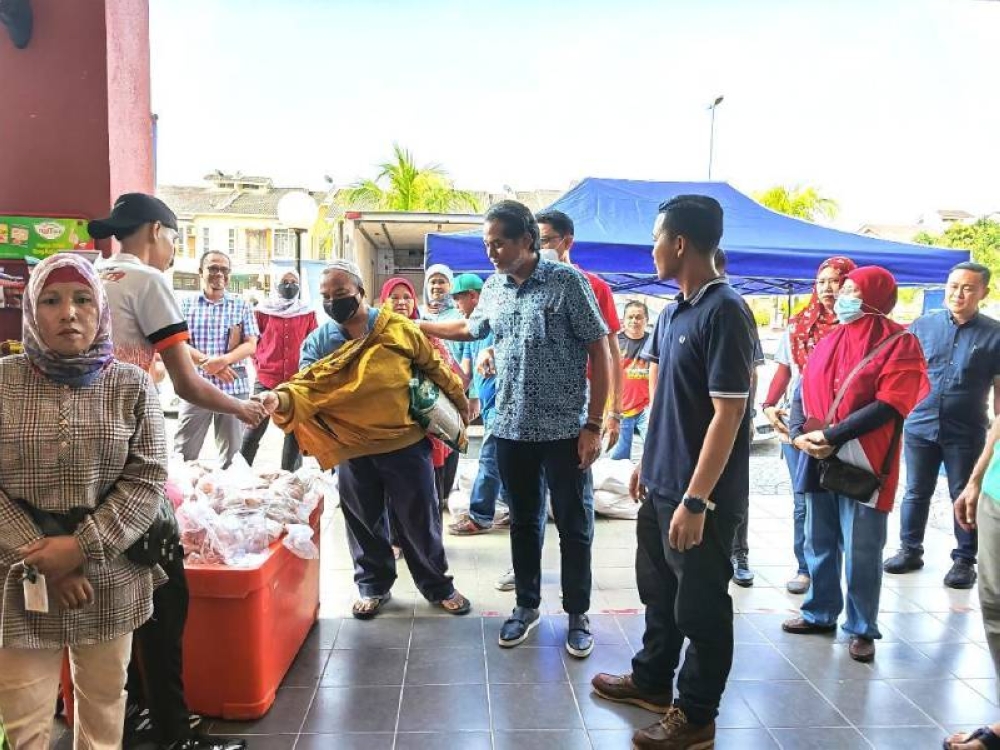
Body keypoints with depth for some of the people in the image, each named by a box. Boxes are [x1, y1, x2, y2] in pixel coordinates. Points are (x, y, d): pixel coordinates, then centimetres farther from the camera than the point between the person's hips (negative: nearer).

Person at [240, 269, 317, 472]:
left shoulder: (308, 313, 7)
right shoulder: (262, 311, 4)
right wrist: (260, 362, 3)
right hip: (266, 379, -2)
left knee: (295, 432, 8)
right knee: (254, 429, -1)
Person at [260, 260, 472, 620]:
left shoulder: (398, 328, -5)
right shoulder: (318, 341, -1)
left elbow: (434, 368, 5)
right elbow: (307, 388, -12)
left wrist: (459, 400, 12)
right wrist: (280, 399, -33)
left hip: (406, 445, -1)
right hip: (353, 452, 2)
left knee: (419, 522, 10)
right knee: (364, 524, 15)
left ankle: (438, 585, 29)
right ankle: (373, 585, 35)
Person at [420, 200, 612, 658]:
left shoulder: (568, 281, -10)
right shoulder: (493, 288, 6)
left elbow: (599, 352, -10)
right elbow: (472, 328, 27)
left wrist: (593, 425, -13)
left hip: (564, 429, -4)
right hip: (511, 429, 5)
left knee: (573, 525, 7)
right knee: (523, 521, 16)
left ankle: (577, 614, 24)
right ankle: (527, 605, 32)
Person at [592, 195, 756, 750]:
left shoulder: (725, 313, -19)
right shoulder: (672, 313, 8)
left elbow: (728, 414, -22)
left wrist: (696, 500, -23)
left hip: (702, 496, -8)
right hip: (661, 484, 9)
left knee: (700, 606, 8)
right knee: (659, 591, 23)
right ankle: (652, 680, 42)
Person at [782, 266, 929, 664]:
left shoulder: (899, 344, -7)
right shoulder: (829, 340, 12)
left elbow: (888, 407, -16)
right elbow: (804, 392, 9)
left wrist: (831, 436, -19)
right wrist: (799, 432, -10)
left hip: (863, 464, -6)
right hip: (819, 460, 6)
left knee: (861, 551, 2)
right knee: (819, 543, 15)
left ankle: (861, 629, 17)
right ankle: (820, 613, 31)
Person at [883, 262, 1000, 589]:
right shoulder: (922, 325, 2)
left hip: (966, 433, -2)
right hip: (920, 427, 2)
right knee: (916, 493, 12)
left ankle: (964, 561, 21)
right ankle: (910, 551, 25)